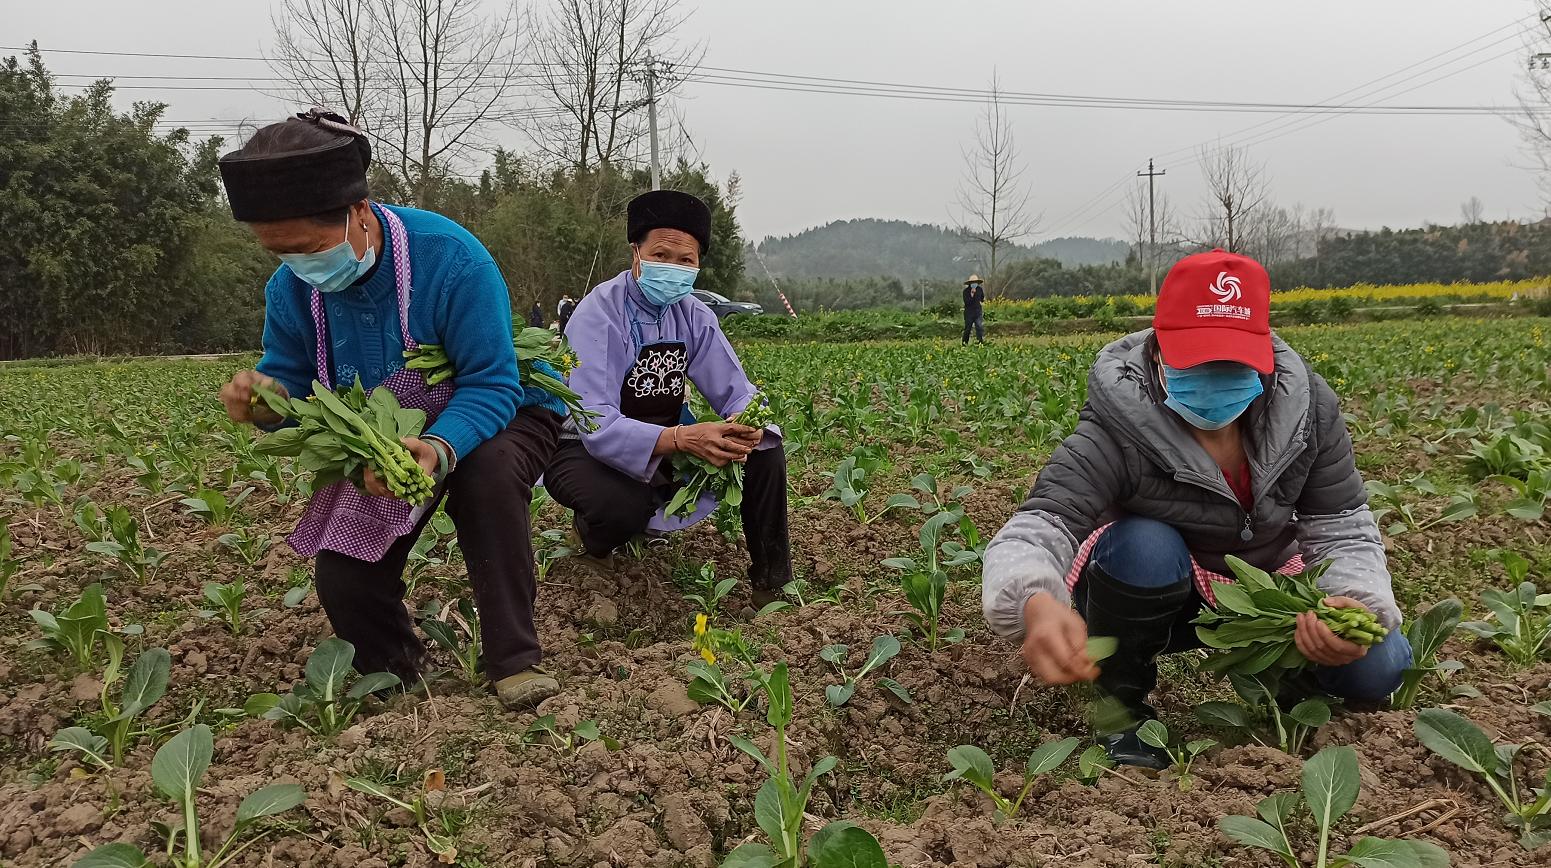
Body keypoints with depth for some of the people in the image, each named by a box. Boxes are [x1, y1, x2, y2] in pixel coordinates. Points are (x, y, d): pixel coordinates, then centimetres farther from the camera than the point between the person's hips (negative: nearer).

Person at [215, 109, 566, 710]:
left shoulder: (451, 260, -32)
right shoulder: (291, 288, -14)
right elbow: (294, 389, -4)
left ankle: (515, 662, -26)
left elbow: (491, 385, -31)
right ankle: (392, 672, 26)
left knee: (488, 473, -39)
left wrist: (440, 450, -51)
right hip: (386, 444, 5)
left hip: (491, 418, -5)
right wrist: (265, 402, -31)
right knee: (343, 584, -8)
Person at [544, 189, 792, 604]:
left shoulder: (693, 316, -4)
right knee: (623, 505, -37)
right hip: (586, 449, -5)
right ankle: (594, 527, 2)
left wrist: (747, 424, -29)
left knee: (764, 451, -13)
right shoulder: (599, 316, -23)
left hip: (667, 444, 5)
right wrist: (681, 438, -48)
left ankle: (771, 581, 5)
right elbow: (597, 427, -32)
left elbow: (736, 391, -3)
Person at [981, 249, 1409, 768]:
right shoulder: (1118, 434, -30)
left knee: (1378, 669, -18)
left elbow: (1342, 529, -10)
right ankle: (1122, 700, -8)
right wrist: (1035, 605, -67)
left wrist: (1358, 603, -33)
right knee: (1146, 546, -37)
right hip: (1153, 599, -3)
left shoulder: (1305, 407, -16)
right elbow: (1039, 526, -43)